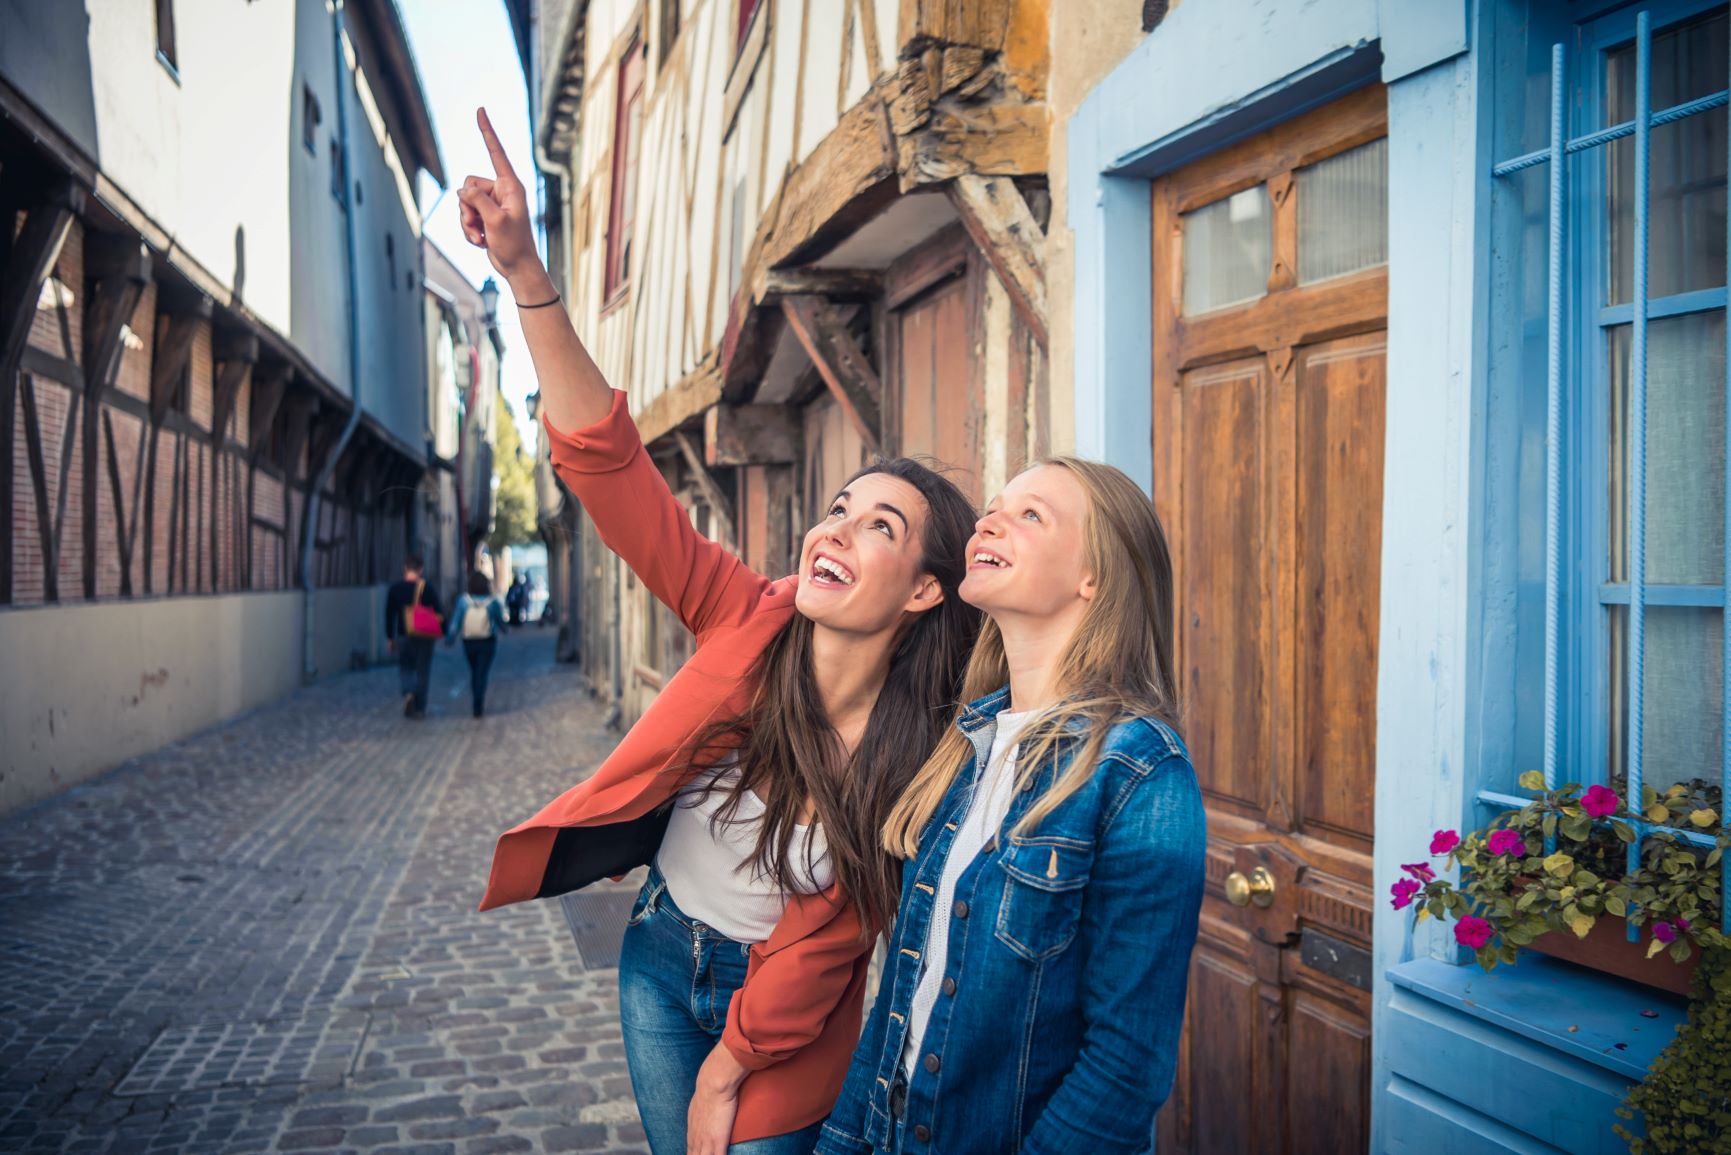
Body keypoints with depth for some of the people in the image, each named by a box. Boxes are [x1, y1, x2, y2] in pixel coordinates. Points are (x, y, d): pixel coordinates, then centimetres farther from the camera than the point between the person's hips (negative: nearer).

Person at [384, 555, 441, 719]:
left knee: (405, 668, 16)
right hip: (425, 636, -1)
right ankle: (419, 708, 11)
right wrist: (441, 632, 7)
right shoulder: (429, 588, -7)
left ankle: (408, 693, -13)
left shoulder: (394, 588, -2)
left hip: (403, 635, 1)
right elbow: (437, 612, -5)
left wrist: (389, 637, 9)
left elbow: (389, 615, 1)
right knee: (422, 671, 9)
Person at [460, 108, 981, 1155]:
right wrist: (524, 272, -34)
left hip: (780, 1012, -3)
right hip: (659, 956, 3)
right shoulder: (753, 624, -19)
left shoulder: (920, 755, -23)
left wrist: (731, 1066, -9)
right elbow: (611, 468, -26)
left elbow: (832, 933, -15)